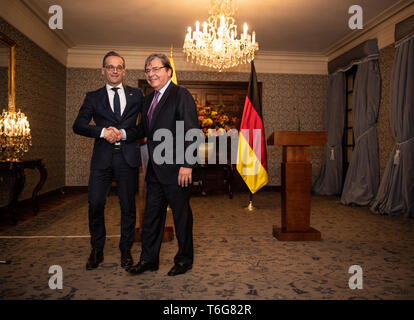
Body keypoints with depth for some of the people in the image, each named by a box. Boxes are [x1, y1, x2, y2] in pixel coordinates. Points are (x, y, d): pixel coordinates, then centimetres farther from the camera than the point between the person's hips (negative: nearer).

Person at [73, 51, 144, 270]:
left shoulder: (136, 95, 12)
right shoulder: (93, 97, 11)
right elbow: (78, 126, 0)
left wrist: (125, 133, -10)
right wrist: (102, 131, -16)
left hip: (128, 157, 0)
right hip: (102, 158, 1)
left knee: (128, 206, 6)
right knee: (95, 204, -1)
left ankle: (126, 251, 21)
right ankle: (97, 250, 18)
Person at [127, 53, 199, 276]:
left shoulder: (181, 95, -9)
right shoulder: (149, 99, 16)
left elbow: (191, 132, -15)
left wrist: (187, 165, -20)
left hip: (176, 169, -8)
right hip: (155, 170, 8)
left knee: (181, 215, 6)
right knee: (151, 214, 14)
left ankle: (184, 260, 24)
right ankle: (148, 259, 28)